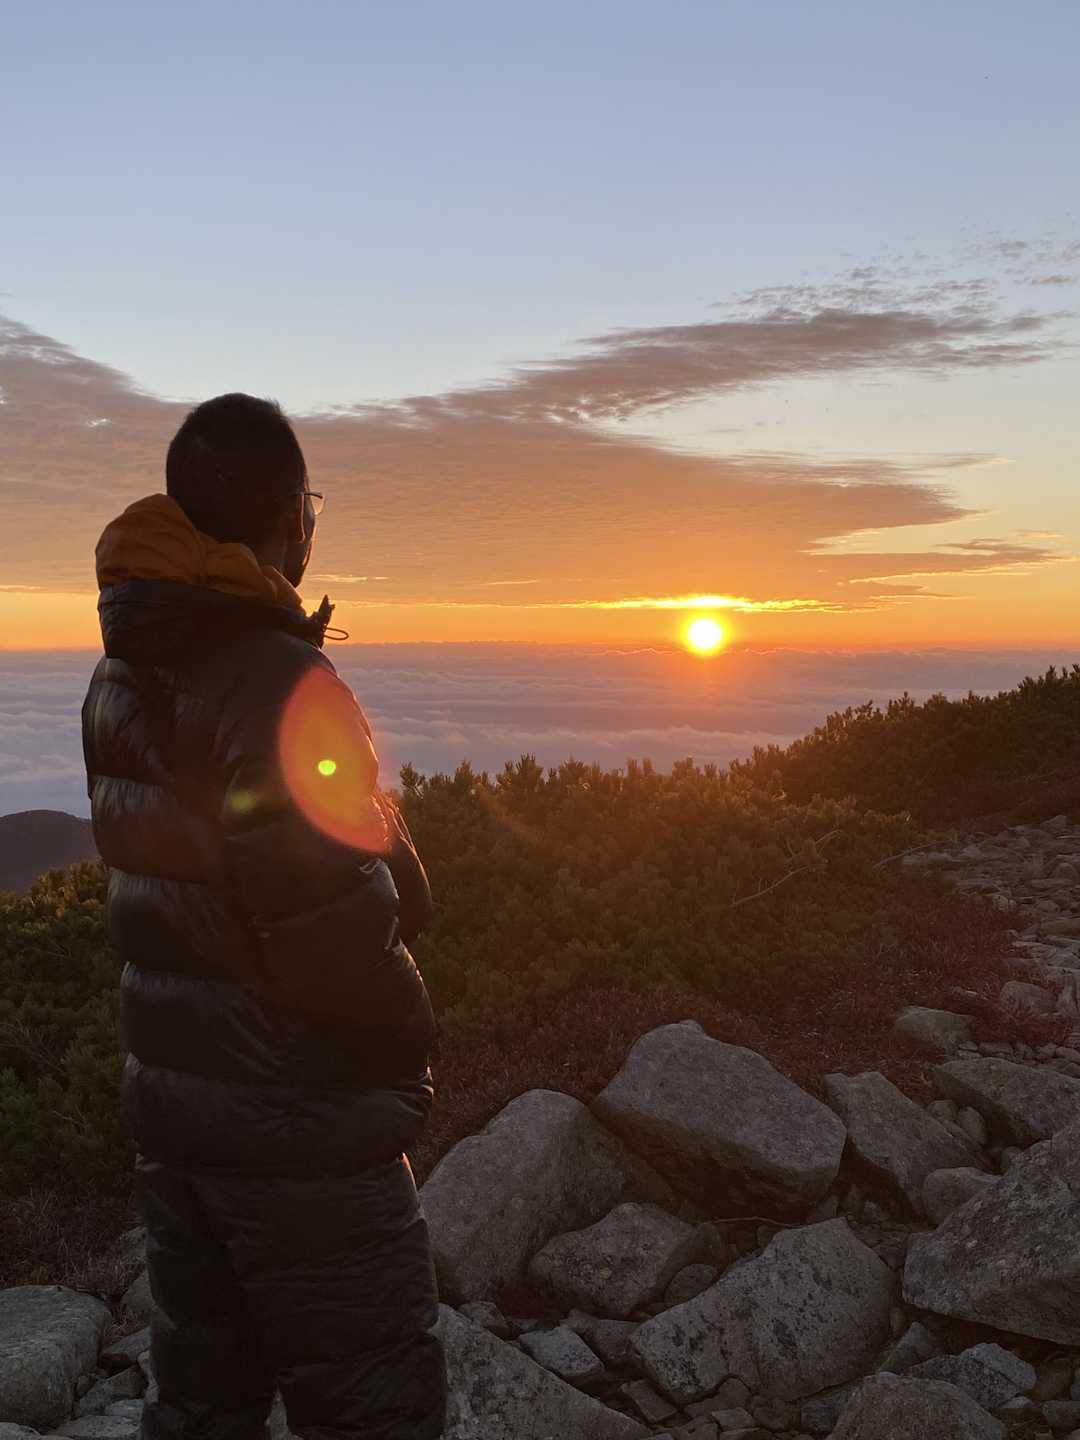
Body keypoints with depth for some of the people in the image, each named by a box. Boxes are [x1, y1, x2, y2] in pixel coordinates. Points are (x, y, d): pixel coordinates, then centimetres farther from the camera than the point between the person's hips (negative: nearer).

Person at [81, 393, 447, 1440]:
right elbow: (339, 933, -27)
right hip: (300, 1128, -8)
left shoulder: (121, 677, 5)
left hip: (167, 1093, 8)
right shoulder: (280, 684, -23)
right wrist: (407, 1046, -7)